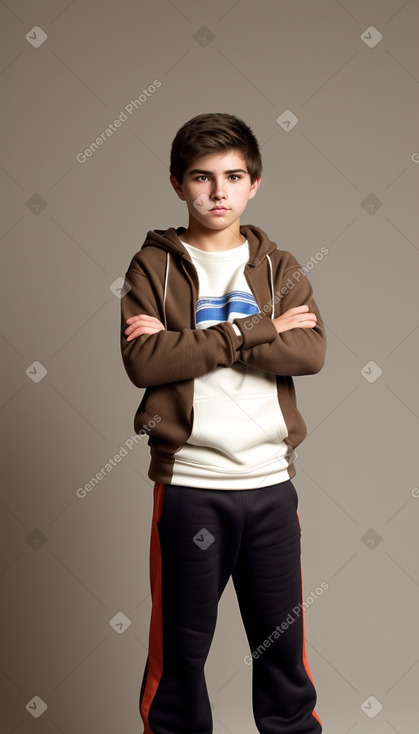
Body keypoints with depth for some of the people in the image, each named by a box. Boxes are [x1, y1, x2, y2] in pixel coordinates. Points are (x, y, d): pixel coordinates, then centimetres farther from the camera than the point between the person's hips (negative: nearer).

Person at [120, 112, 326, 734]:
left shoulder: (280, 268, 9)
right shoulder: (154, 265, 3)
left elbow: (310, 352, -9)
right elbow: (144, 363, -13)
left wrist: (187, 342, -14)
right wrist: (257, 330, -13)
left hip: (271, 480, 2)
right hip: (187, 482, -2)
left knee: (284, 642, 13)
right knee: (180, 644, 11)